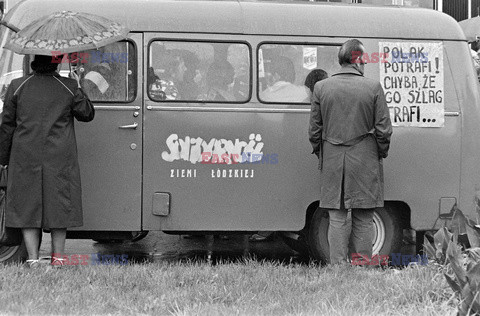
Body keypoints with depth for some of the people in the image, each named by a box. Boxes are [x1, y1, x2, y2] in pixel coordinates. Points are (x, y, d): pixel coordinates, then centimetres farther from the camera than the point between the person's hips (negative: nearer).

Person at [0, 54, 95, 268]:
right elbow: (87, 114, 8)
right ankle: (58, 258, 11)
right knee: (60, 207, 9)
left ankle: (33, 259, 1)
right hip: (60, 160, 0)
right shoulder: (69, 87, -2)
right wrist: (78, 89, 20)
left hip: (26, 159, 0)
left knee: (27, 208, 6)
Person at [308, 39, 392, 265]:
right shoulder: (373, 88, -5)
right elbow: (383, 130, -4)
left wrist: (320, 155, 17)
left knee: (337, 220, 6)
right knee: (363, 221, 5)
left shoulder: (321, 88, 1)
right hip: (364, 162, -2)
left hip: (332, 162, 2)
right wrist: (381, 154, 11)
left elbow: (314, 130, 5)